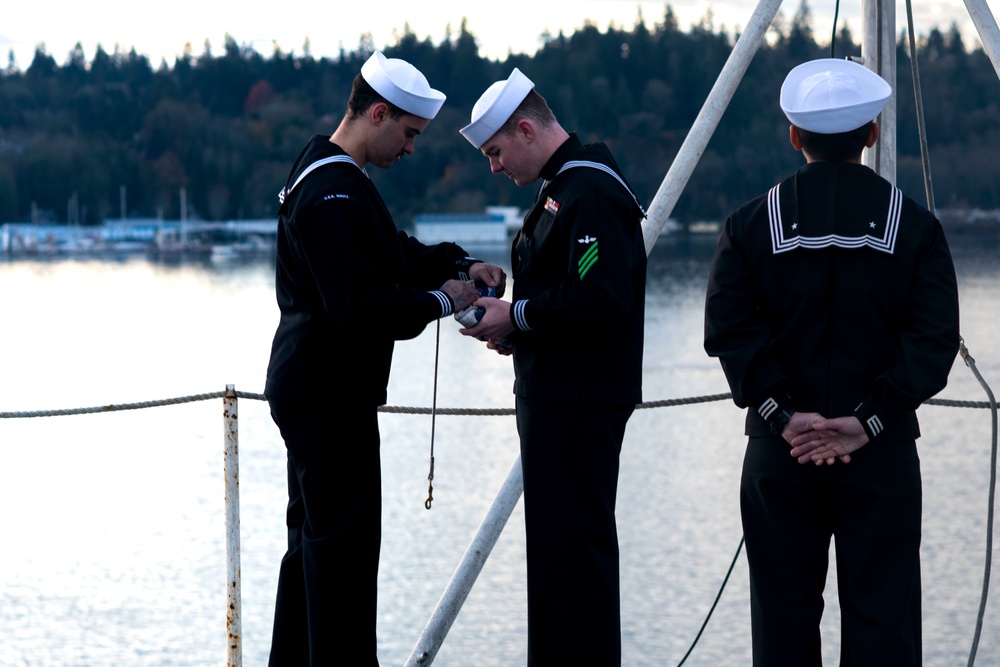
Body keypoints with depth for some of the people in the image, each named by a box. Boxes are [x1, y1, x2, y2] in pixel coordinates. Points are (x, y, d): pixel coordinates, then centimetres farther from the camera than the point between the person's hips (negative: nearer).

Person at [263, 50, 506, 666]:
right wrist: (438, 301, -14)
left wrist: (459, 263, 7)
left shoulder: (327, 175, 14)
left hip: (308, 391, 11)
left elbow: (395, 253, 24)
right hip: (330, 397, -11)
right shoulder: (335, 195, -21)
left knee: (315, 537, 17)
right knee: (346, 541, -7)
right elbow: (359, 305, -26)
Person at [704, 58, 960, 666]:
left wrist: (782, 413, -10)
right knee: (883, 618, 2)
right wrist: (870, 419, -11)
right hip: (882, 455, -1)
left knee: (784, 616, 8)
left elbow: (731, 332, -8)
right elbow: (934, 339, -9)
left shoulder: (751, 225, 0)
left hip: (781, 453, 1)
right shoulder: (915, 225, -1)